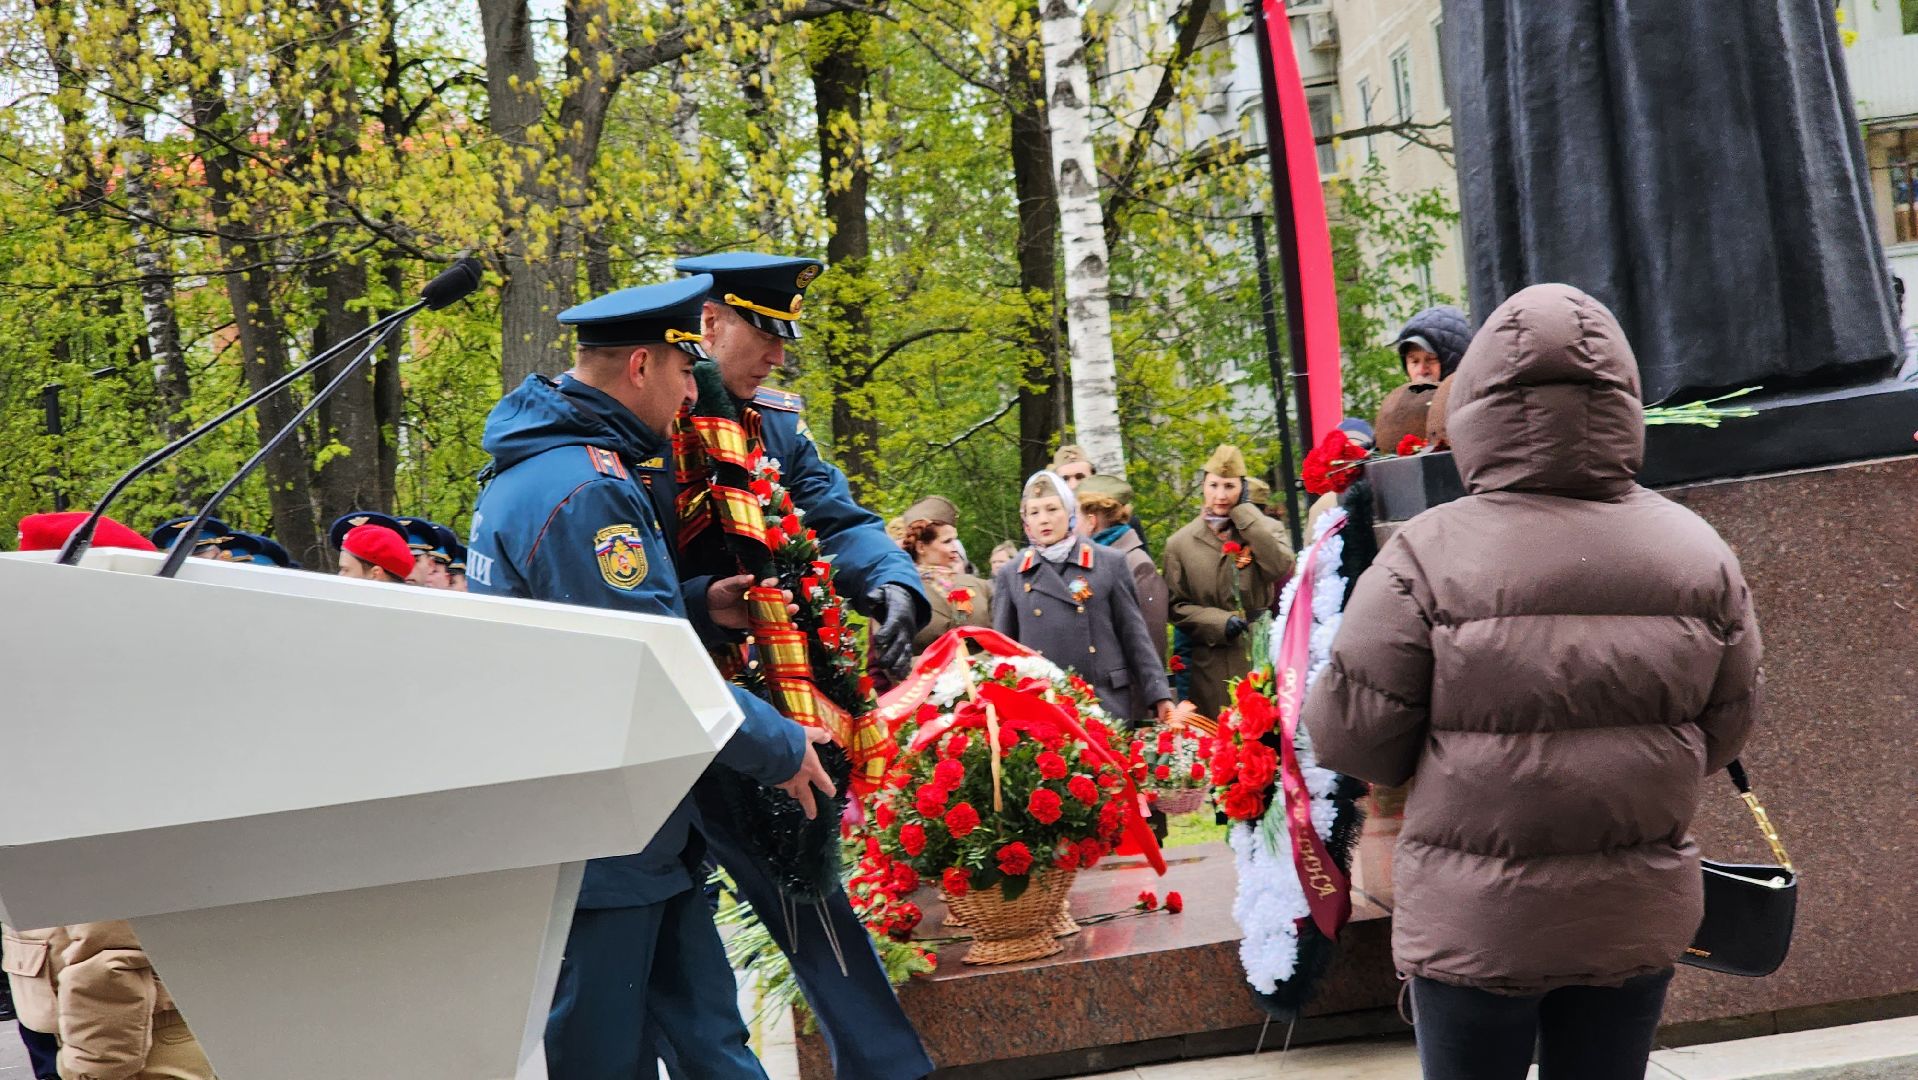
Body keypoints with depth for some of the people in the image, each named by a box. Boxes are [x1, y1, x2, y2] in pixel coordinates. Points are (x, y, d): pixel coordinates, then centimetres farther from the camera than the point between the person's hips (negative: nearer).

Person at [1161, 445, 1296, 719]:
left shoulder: (1265, 529, 8)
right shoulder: (1181, 542, 8)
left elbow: (1280, 567, -13)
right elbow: (1176, 607, 7)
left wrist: (1244, 512, -9)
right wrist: (1218, 622, -10)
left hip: (1262, 657, 0)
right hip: (1212, 668, 0)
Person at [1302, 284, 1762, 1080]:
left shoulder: (1429, 557, -15)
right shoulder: (1698, 552, -3)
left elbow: (1351, 739, -11)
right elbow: (1724, 729, 6)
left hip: (1476, 921, -3)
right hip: (1639, 915, 3)